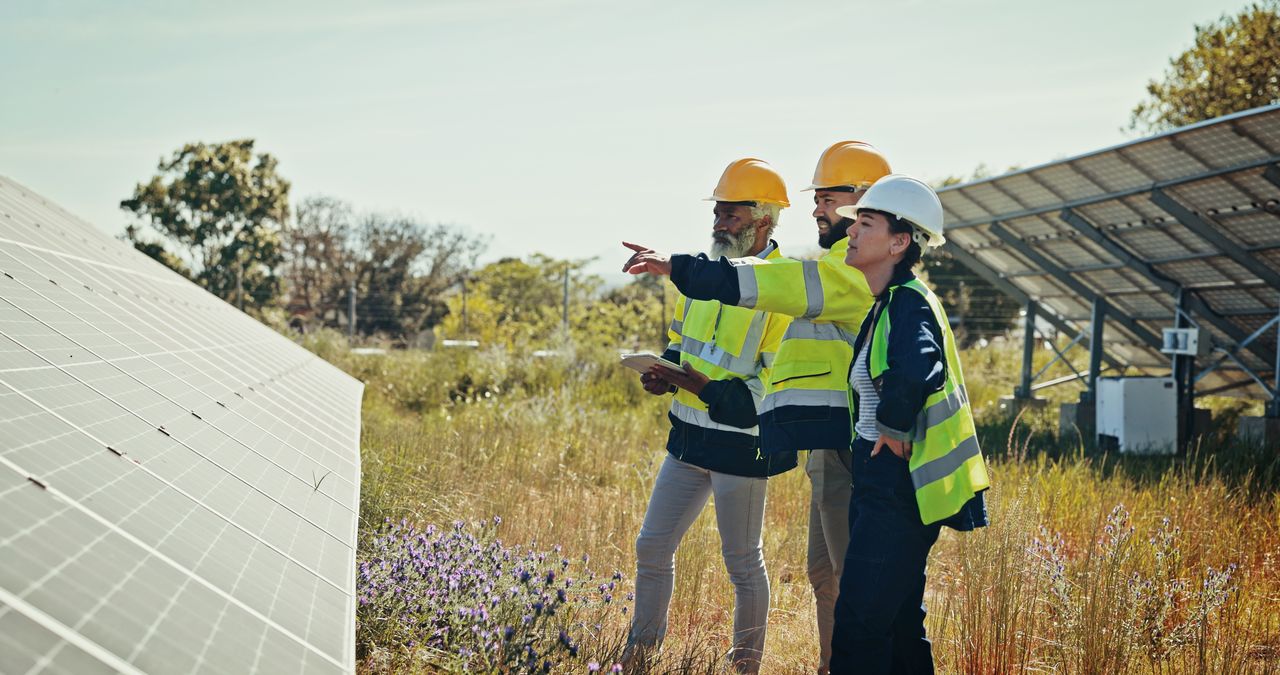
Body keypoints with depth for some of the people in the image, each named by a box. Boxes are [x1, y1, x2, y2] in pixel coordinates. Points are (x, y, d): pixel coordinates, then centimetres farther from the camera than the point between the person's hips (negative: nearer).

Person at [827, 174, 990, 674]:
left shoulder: (909, 303, -16)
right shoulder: (887, 305, 13)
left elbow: (917, 370, -38)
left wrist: (893, 431, -24)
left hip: (894, 491, -10)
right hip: (882, 488, 10)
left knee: (858, 630, -8)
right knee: (899, 626, 17)